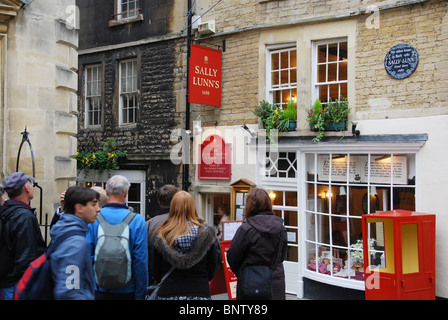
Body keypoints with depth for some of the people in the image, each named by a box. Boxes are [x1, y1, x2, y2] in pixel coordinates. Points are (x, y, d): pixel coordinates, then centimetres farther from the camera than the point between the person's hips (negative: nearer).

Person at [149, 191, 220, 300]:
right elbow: (212, 270, 2)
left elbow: (155, 272, 3)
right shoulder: (206, 232, -5)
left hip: (168, 293, 0)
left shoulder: (161, 235, -4)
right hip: (200, 293, 0)